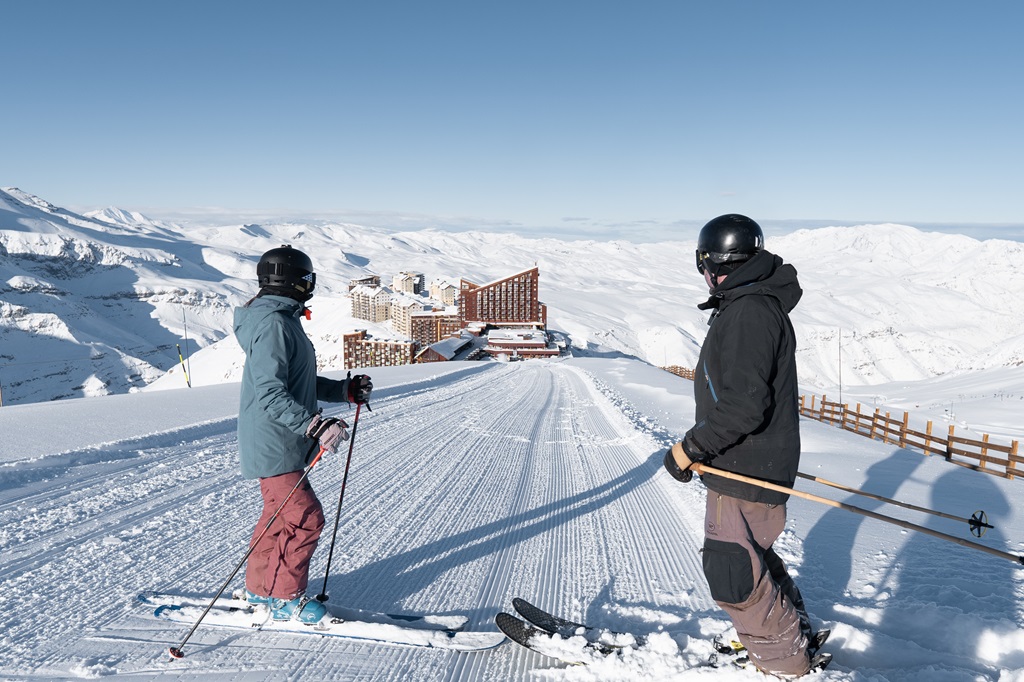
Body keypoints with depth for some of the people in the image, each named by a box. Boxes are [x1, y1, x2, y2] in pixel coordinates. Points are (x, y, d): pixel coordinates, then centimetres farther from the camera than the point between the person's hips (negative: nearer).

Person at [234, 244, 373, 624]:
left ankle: (260, 588, 31)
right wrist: (316, 426, -35)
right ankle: (285, 599, 10)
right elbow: (271, 395, -28)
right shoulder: (272, 325, -20)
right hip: (273, 446, -10)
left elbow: (298, 383, 21)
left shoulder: (285, 321, 14)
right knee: (305, 518, -5)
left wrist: (346, 390, 13)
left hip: (285, 444, 10)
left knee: (280, 514, 18)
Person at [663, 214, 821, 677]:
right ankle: (793, 627, 42)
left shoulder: (749, 313, -23)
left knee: (732, 573, 1)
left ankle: (784, 659, 20)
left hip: (746, 473, -11)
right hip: (755, 464, 11)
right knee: (746, 553, 25)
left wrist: (690, 447, -19)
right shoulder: (757, 304, 12)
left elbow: (744, 405, -29)